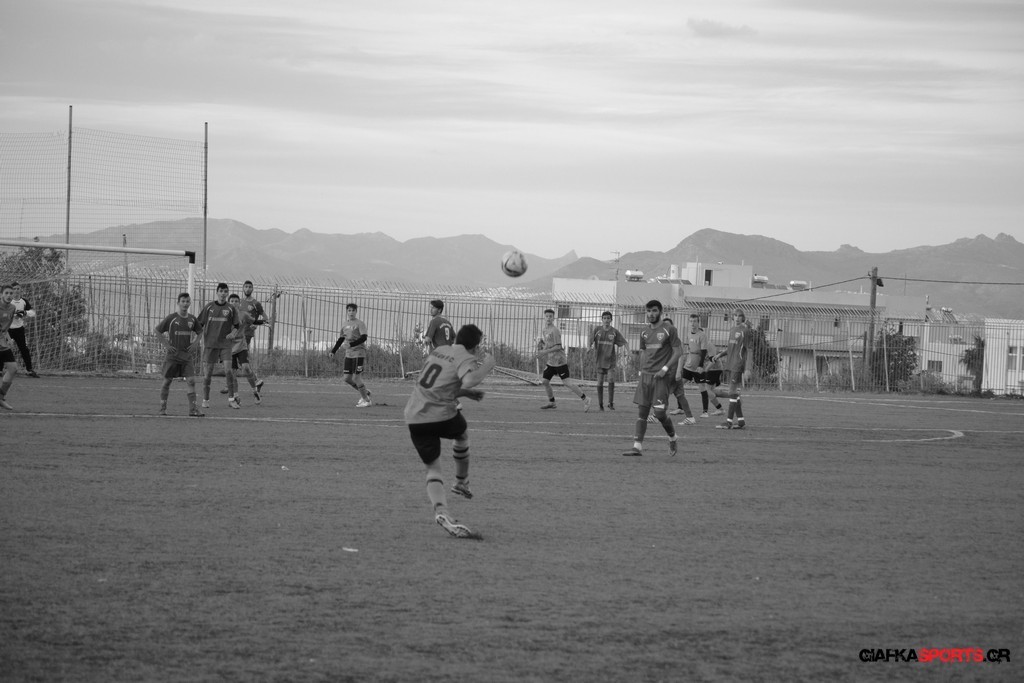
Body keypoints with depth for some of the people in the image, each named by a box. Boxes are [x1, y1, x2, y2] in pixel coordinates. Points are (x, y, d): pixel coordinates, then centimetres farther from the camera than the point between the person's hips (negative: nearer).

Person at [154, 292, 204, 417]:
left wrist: (195, 343, 4)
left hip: (187, 355, 3)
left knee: (191, 381, -8)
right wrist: (166, 344, -7)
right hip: (173, 355, -3)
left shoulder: (192, 319, 5)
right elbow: (156, 330, -1)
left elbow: (198, 333, 23)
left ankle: (193, 410, -9)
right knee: (167, 381, 4)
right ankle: (163, 408, 16)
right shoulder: (171, 318, -6)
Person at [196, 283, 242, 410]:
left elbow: (237, 327, 9)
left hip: (225, 343, 0)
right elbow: (199, 324, 8)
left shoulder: (231, 309, 4)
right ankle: (205, 400, 13)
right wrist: (203, 342, -1)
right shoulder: (209, 307, 4)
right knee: (209, 371, 2)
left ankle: (231, 399, -4)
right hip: (210, 343, 0)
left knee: (228, 370, -13)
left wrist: (234, 333, -12)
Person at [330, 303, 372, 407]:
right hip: (349, 354, 7)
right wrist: (333, 351, 16)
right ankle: (365, 392, 25)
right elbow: (341, 339, 24)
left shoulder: (360, 324, -7)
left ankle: (366, 401, 1)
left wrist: (350, 344, -27)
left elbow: (363, 338, -19)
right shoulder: (345, 324, 15)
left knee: (356, 378, -11)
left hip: (359, 353, -7)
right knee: (347, 379, 5)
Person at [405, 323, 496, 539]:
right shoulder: (466, 359, -6)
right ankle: (462, 483, 43)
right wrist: (486, 365, -11)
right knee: (462, 435, 31)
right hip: (441, 414, -5)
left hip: (414, 417, 5)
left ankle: (441, 511, -18)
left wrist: (466, 393, 28)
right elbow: (468, 380, -28)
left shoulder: (439, 351, 17)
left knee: (433, 468, 5)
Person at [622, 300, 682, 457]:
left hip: (660, 376, -5)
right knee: (641, 412, -1)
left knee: (659, 413, -9)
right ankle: (637, 447, -3)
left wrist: (665, 369, -13)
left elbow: (678, 351, -4)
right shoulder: (645, 332, 13)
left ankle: (672, 438, 17)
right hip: (645, 374, 5)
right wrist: (641, 370, 9)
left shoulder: (669, 330, -3)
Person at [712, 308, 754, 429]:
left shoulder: (745, 331, -7)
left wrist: (748, 369, -15)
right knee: (734, 393, 9)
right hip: (729, 365, 8)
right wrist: (720, 354, 9)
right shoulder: (732, 330, 15)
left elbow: (749, 349, -10)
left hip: (738, 365, -8)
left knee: (733, 393, -9)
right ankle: (740, 420, 16)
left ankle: (729, 421, -9)